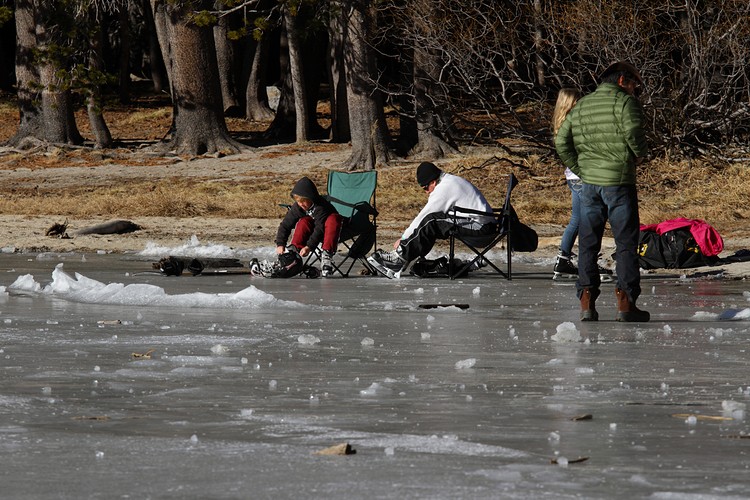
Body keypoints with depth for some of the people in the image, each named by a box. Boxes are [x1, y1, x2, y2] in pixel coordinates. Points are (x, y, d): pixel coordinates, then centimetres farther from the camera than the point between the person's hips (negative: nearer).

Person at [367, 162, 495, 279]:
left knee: (430, 222, -17)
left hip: (480, 226, -10)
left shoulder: (444, 188, -15)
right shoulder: (452, 181, 18)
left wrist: (403, 239, -4)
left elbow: (423, 216, -11)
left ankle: (401, 258, -13)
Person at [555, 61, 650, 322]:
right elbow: (633, 130, -23)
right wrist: (640, 153, -5)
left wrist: (580, 169, 13)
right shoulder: (623, 101, -6)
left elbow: (562, 142, 10)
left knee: (588, 243, 9)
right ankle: (625, 302, -2)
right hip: (619, 182, -5)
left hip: (589, 183, 5)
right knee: (626, 242, 1)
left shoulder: (581, 105, 13)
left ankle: (586, 302, 4)